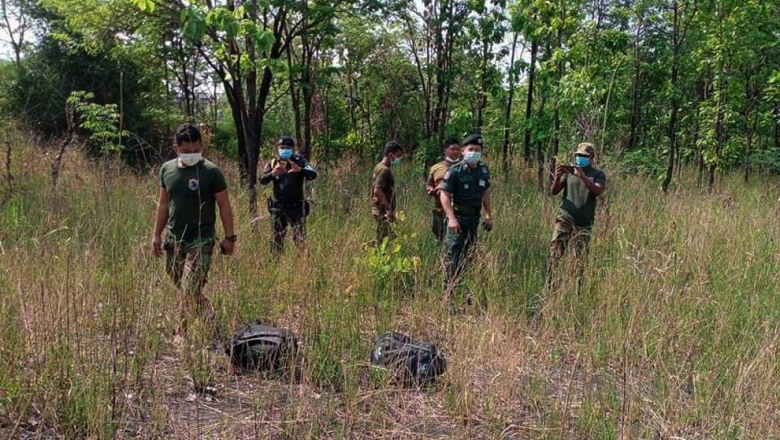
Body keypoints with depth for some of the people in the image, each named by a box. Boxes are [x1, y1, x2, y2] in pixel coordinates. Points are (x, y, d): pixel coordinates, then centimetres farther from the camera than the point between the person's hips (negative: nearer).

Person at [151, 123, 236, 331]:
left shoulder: (211, 172, -9)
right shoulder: (167, 169, 5)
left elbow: (224, 206, -5)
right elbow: (163, 204, 13)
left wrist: (229, 237, -6)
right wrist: (156, 235, 12)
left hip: (201, 242, -5)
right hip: (173, 241, 6)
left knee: (190, 291, -10)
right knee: (183, 290, 13)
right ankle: (209, 316, 32)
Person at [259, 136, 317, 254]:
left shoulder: (299, 162, -1)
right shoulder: (272, 163, 5)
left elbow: (313, 175, -18)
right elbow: (262, 180, -8)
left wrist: (299, 170, -37)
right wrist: (272, 173, -30)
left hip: (296, 206, -2)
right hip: (278, 206, 2)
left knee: (300, 238, 0)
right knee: (276, 238, 7)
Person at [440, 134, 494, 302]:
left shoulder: (483, 170, 8)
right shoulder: (455, 171, -11)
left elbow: (486, 194, 18)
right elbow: (444, 195, -16)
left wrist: (489, 216, 16)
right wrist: (451, 218, -25)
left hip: (475, 218, 6)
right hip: (458, 219, -6)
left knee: (470, 256, 13)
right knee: (453, 256, -10)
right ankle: (448, 293, -8)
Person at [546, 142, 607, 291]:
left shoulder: (598, 174, 5)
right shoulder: (569, 171, 10)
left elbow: (598, 191, -15)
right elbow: (554, 192, 4)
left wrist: (582, 176, -27)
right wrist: (558, 177, -16)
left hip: (583, 224, -1)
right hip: (564, 219, 1)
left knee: (579, 258, -1)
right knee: (555, 253, -7)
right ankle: (550, 287, -2)